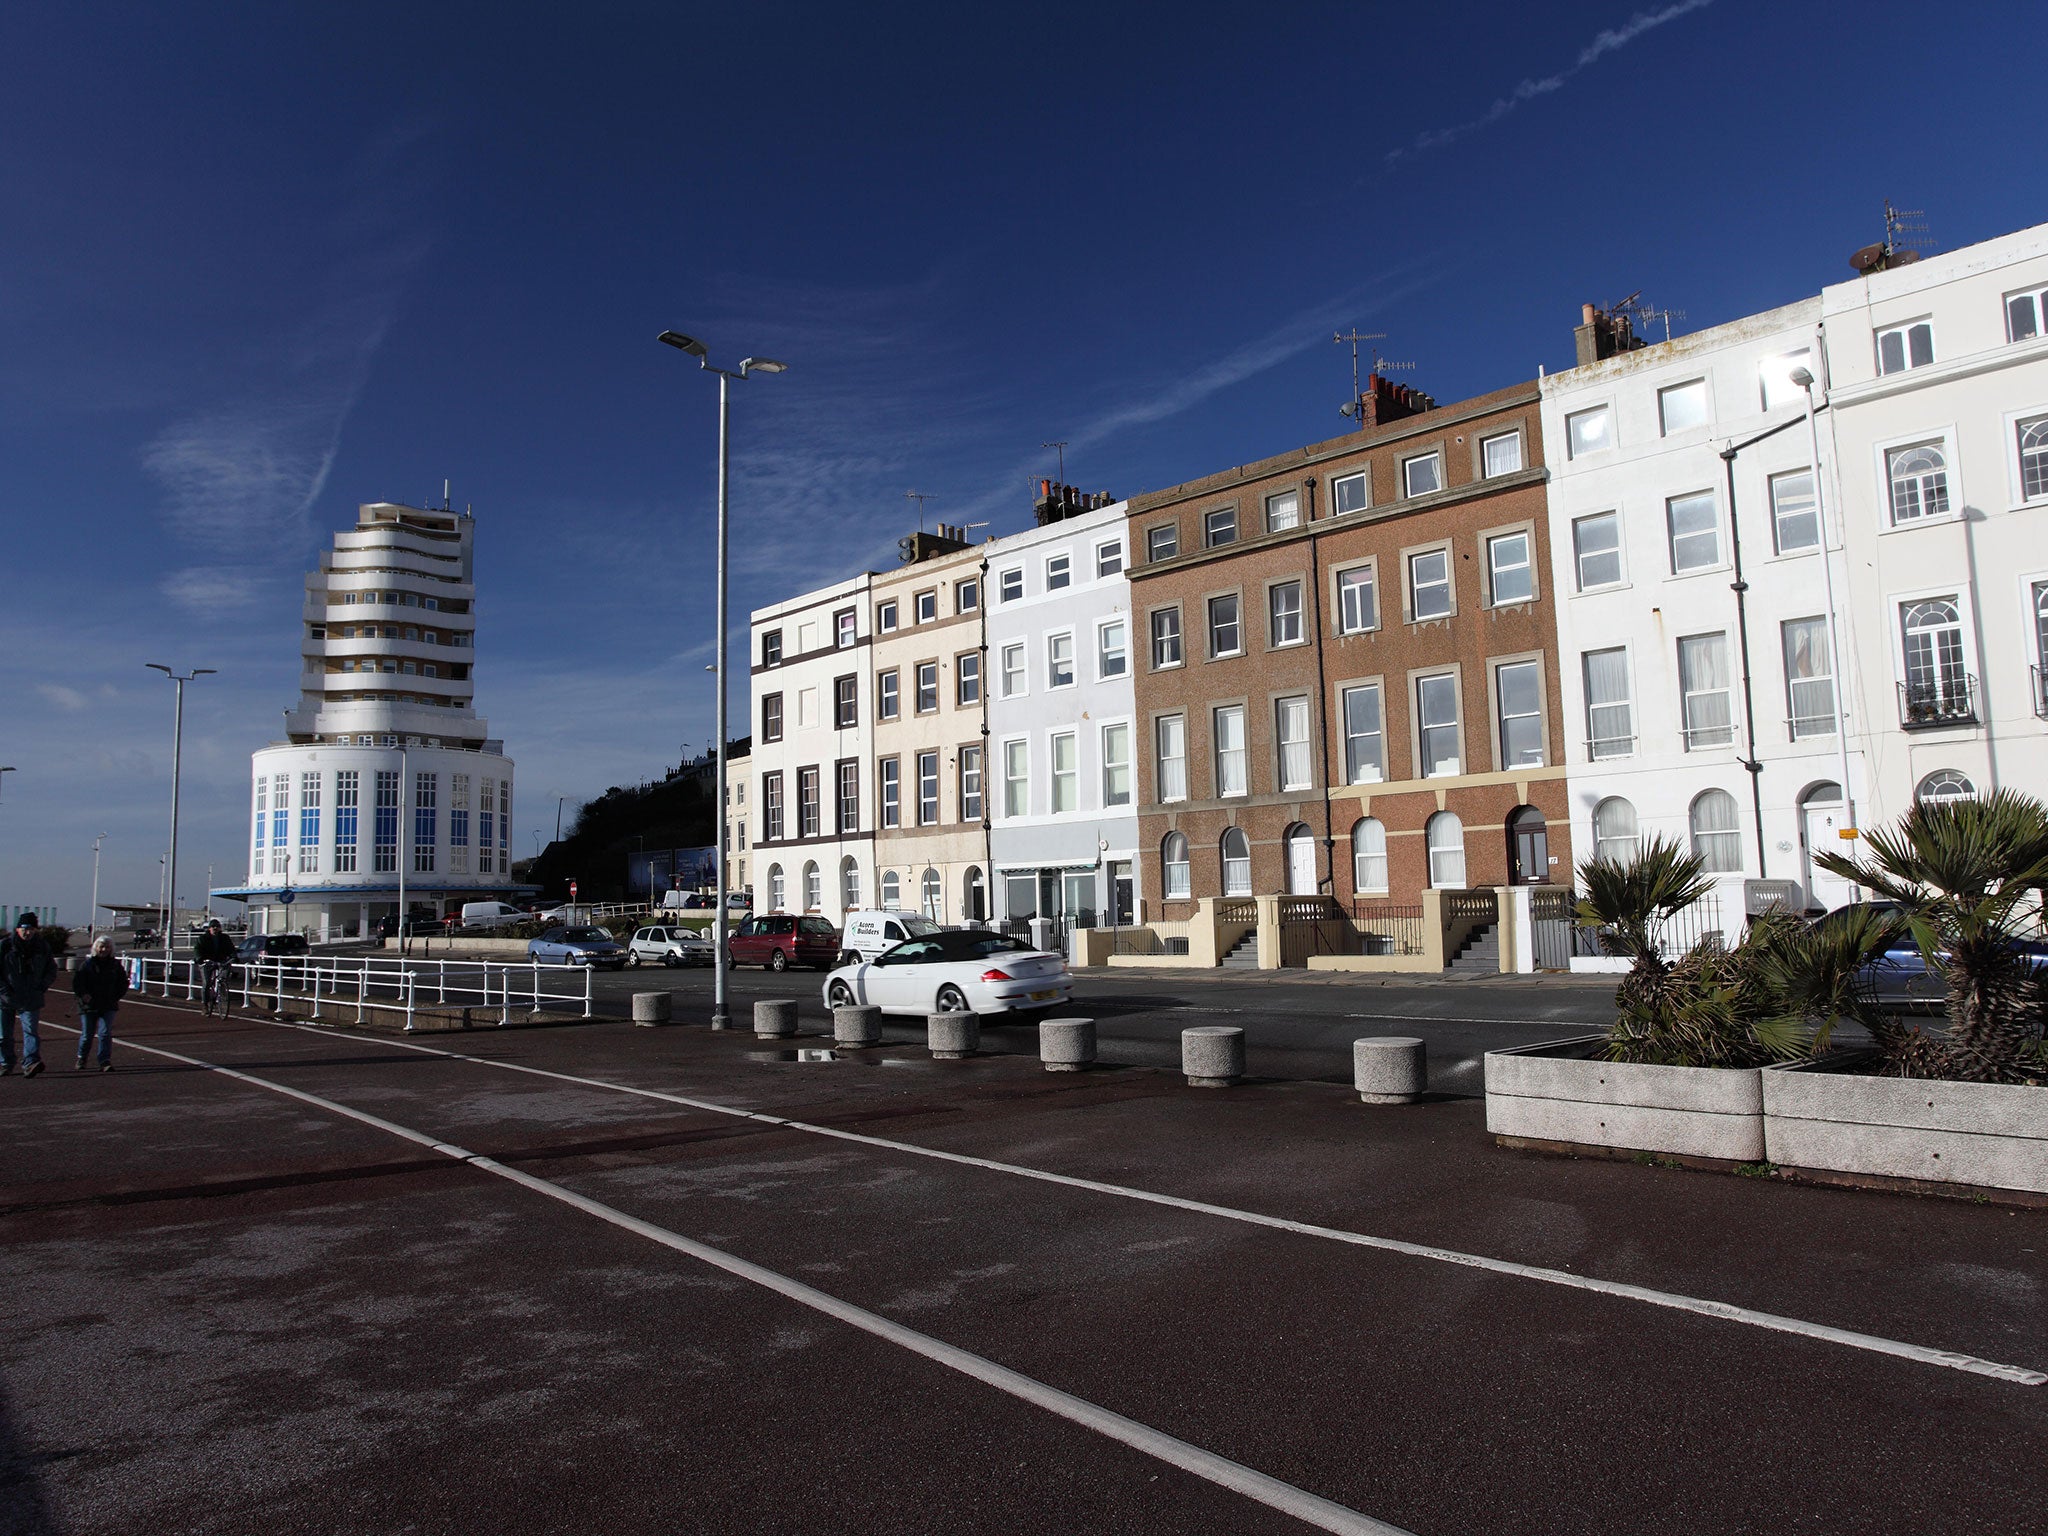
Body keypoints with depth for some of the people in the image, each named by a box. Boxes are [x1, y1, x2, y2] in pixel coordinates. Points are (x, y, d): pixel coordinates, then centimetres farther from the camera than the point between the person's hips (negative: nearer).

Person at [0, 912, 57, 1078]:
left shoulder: (42, 948, 4)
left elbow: (51, 969, 17)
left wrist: (42, 987, 3)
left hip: (31, 1000, 0)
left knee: (30, 1030, -12)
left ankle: (30, 1063, -21)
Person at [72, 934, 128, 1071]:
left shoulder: (115, 965, 5)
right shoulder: (87, 965, 0)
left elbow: (123, 983, 14)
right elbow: (76, 983, -1)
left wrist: (117, 997, 1)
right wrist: (83, 994, -18)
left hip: (108, 1006, 0)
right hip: (89, 1006, 0)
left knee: (105, 1033, -10)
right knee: (87, 1035, 7)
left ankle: (105, 1062, -9)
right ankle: (81, 1060, 30)